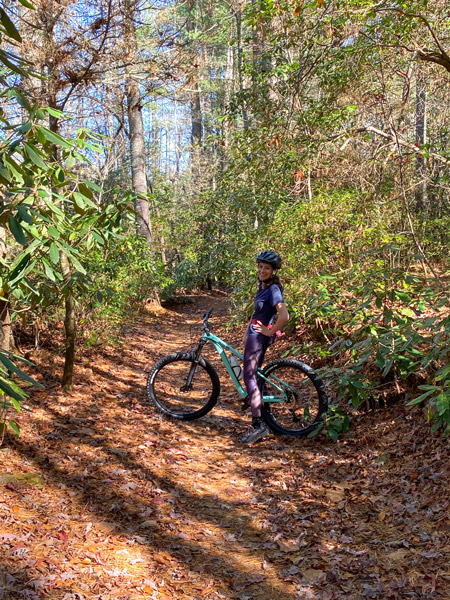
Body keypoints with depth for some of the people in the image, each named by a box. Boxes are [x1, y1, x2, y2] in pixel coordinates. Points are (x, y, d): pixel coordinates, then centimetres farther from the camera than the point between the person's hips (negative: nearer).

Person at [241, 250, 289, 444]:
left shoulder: (273, 290, -20)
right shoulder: (262, 285, 8)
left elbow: (284, 316, -31)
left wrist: (270, 331, -18)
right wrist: (247, 333, 18)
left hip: (260, 337, -10)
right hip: (255, 334, 10)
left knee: (249, 377, -10)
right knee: (255, 374, 18)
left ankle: (258, 424, -9)